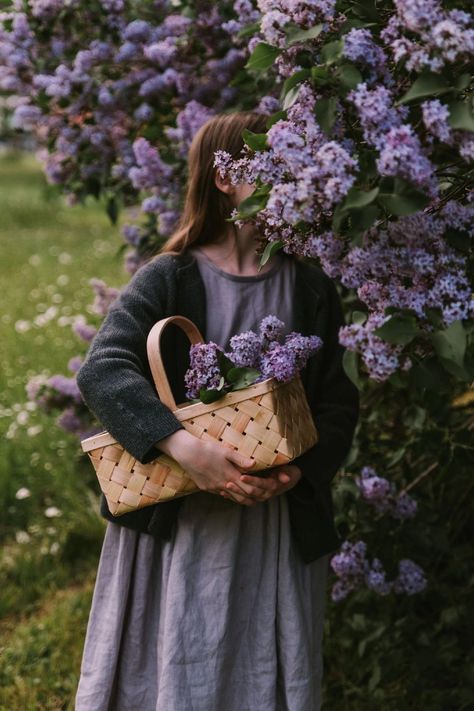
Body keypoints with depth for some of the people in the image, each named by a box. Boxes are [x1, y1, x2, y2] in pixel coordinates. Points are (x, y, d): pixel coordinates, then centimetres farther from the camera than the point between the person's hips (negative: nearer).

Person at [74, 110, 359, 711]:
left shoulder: (309, 288, 6)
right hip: (176, 524, -2)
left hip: (279, 525, 3)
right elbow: (102, 371, -16)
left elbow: (337, 402, 5)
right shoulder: (168, 279, -3)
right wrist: (184, 446, -29)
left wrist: (297, 471, -15)